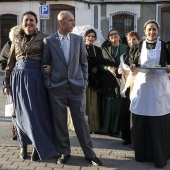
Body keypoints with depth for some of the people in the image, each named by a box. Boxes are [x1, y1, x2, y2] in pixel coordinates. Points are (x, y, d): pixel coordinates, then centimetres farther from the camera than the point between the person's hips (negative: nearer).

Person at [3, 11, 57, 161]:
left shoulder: (43, 38, 2)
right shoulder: (16, 39, 11)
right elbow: (10, 62, 12)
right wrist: (7, 82, 11)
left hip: (35, 78, -3)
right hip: (18, 78, 3)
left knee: (36, 112, 0)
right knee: (22, 113, 9)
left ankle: (38, 146, 12)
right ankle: (24, 144, 21)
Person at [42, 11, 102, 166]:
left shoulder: (79, 39, 6)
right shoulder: (49, 40, 2)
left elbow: (83, 62, 10)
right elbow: (45, 64, 8)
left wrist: (84, 81, 5)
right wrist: (48, 82, 2)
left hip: (77, 86, 1)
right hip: (57, 87, 0)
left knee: (81, 120, 3)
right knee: (59, 122, 7)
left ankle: (89, 153, 14)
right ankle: (64, 152, 22)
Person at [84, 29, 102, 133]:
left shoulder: (98, 50, 14)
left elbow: (100, 64, 6)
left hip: (94, 79, 2)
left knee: (94, 104, 3)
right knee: (84, 103, -2)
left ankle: (94, 126, 8)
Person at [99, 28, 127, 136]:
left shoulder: (125, 48, 8)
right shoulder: (105, 49, 12)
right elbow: (101, 64, 7)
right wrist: (108, 68, -10)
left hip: (120, 80, -1)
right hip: (108, 82, 1)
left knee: (119, 105, -2)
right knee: (108, 105, 1)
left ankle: (116, 129, 6)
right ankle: (106, 128, 10)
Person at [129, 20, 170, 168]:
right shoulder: (139, 46, 9)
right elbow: (133, 64, 13)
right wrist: (133, 68, -9)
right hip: (142, 85, 2)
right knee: (140, 122, 2)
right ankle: (143, 153, 17)